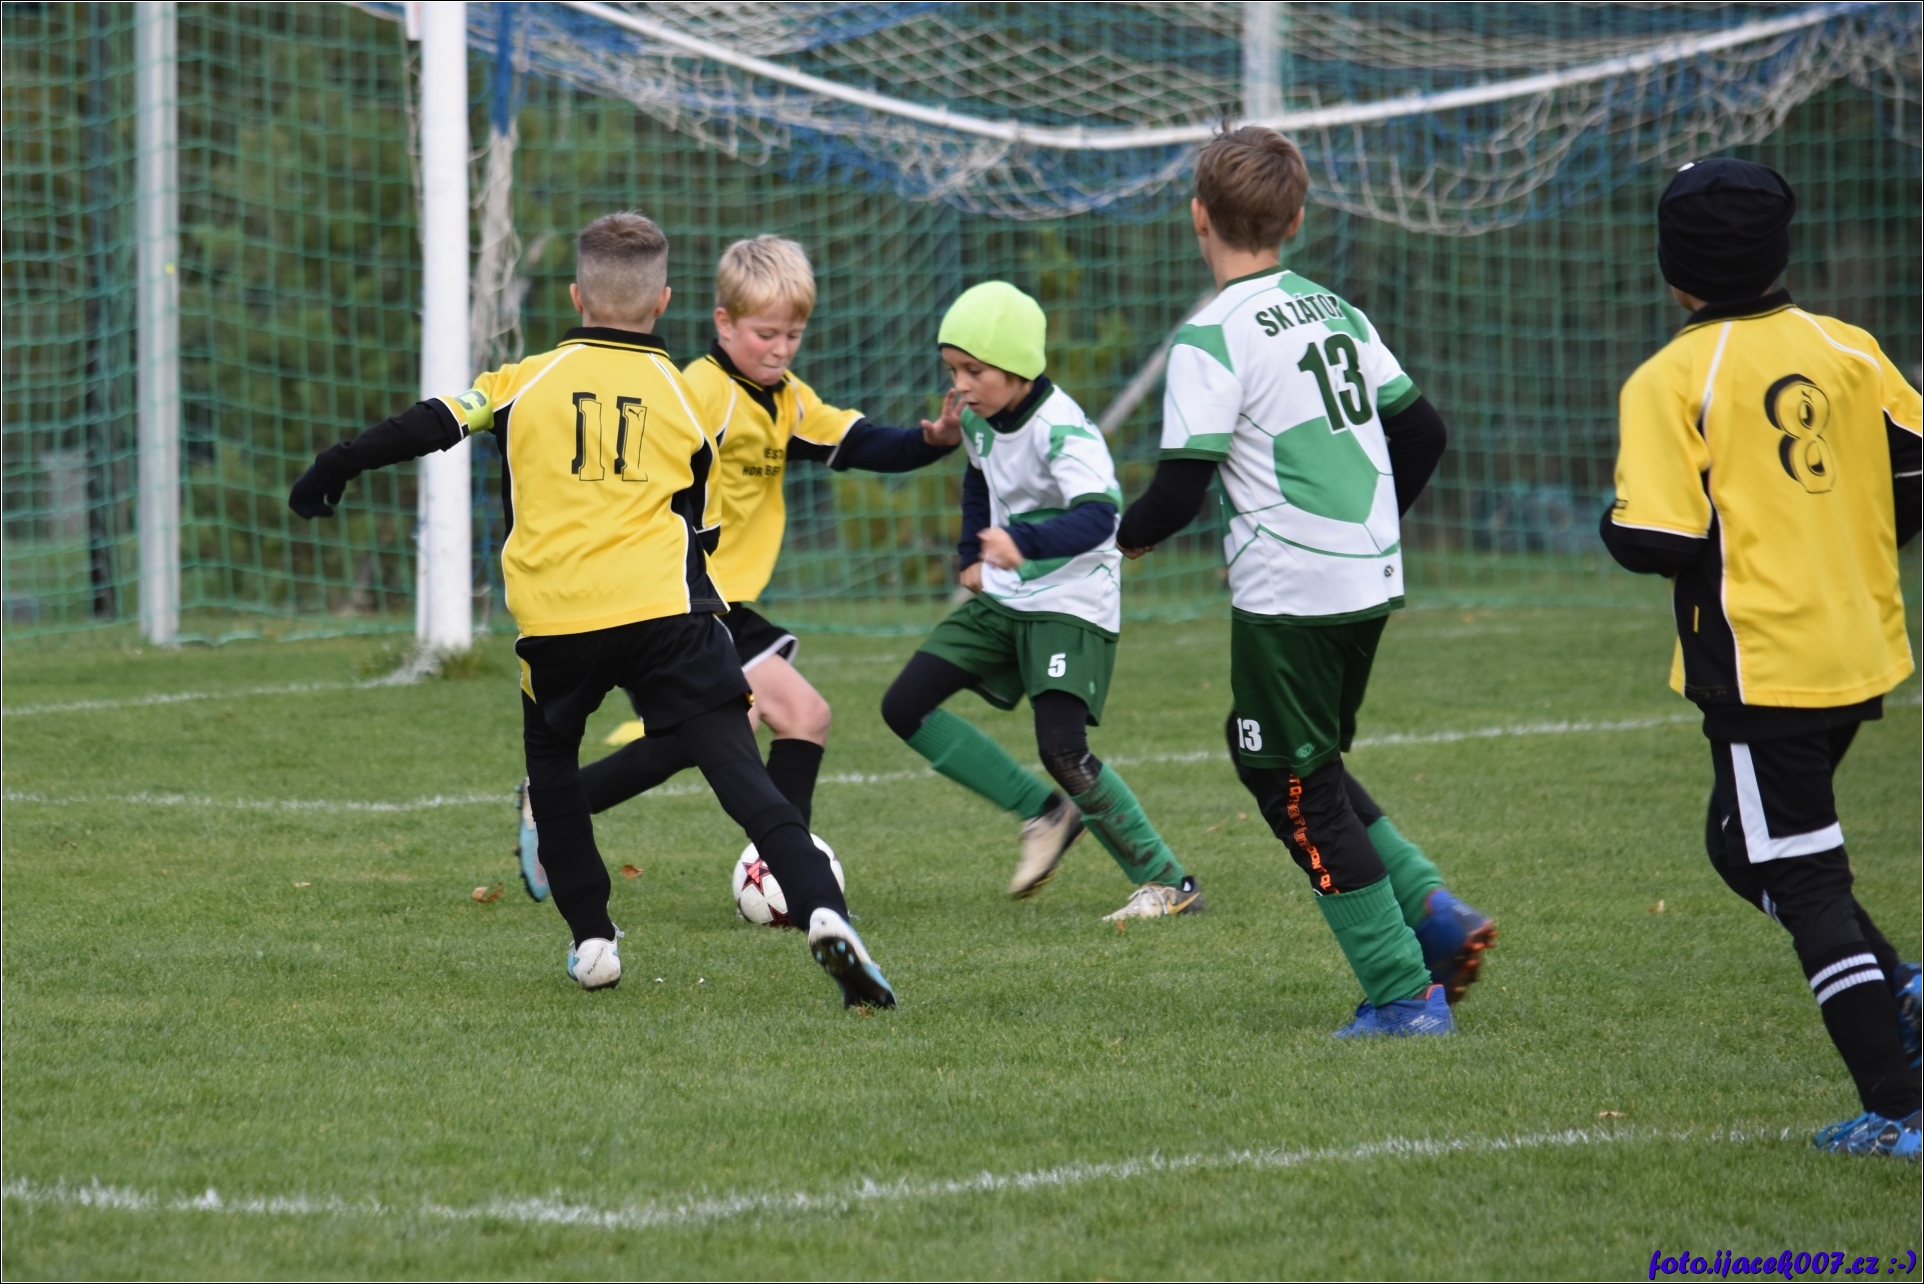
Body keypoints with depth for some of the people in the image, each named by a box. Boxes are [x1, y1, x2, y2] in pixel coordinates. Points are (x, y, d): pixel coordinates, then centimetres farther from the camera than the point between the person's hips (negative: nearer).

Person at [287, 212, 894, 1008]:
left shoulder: (528, 381, 9)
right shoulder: (685, 399, 12)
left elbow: (430, 427, 7)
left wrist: (334, 470, 19)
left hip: (556, 621, 1)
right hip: (666, 613, -1)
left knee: (551, 759, 25)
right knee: (738, 769, -7)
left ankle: (592, 940, 19)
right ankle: (821, 910, -27)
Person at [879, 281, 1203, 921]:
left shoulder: (1064, 430, -24)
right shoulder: (978, 418, 1)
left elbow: (1096, 514, -41)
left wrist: (1024, 544, -57)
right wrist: (972, 556, 14)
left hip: (1072, 604, -9)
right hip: (1002, 600, 9)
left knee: (1061, 749, -23)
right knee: (904, 707, 0)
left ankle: (1168, 881, -9)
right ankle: (1045, 816, 7)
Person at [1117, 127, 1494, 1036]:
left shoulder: (1214, 338, -13)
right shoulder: (1336, 314, 10)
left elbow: (1182, 488, -16)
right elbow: (1422, 432, 14)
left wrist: (1129, 534, 4)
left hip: (1290, 597, -8)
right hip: (1371, 583, 8)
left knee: (1299, 790, 4)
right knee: (1266, 753, 22)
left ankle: (1402, 992, 2)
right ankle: (1431, 911, 10)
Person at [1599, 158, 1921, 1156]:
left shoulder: (1671, 383, -13)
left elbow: (1657, 541, -18)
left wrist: (1615, 522, 5)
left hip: (1758, 669, -6)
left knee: (1807, 887, -1)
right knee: (1742, 846, 23)